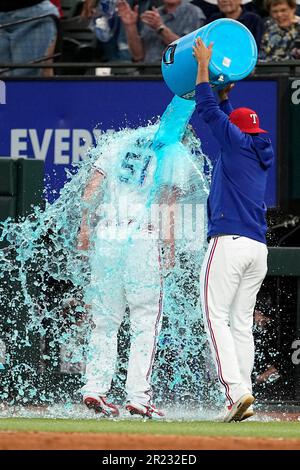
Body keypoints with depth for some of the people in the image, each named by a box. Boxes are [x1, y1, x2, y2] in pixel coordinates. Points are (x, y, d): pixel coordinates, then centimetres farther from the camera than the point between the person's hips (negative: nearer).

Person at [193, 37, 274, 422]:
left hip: (229, 243, -8)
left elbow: (208, 111, 0)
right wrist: (225, 90, 35)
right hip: (258, 248, 8)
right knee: (242, 323, 7)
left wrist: (203, 66, 8)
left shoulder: (236, 142, 0)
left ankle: (237, 389, -23)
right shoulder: (261, 154, 20)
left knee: (216, 317, -9)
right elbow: (226, 115, 35)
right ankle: (240, 400, 1)